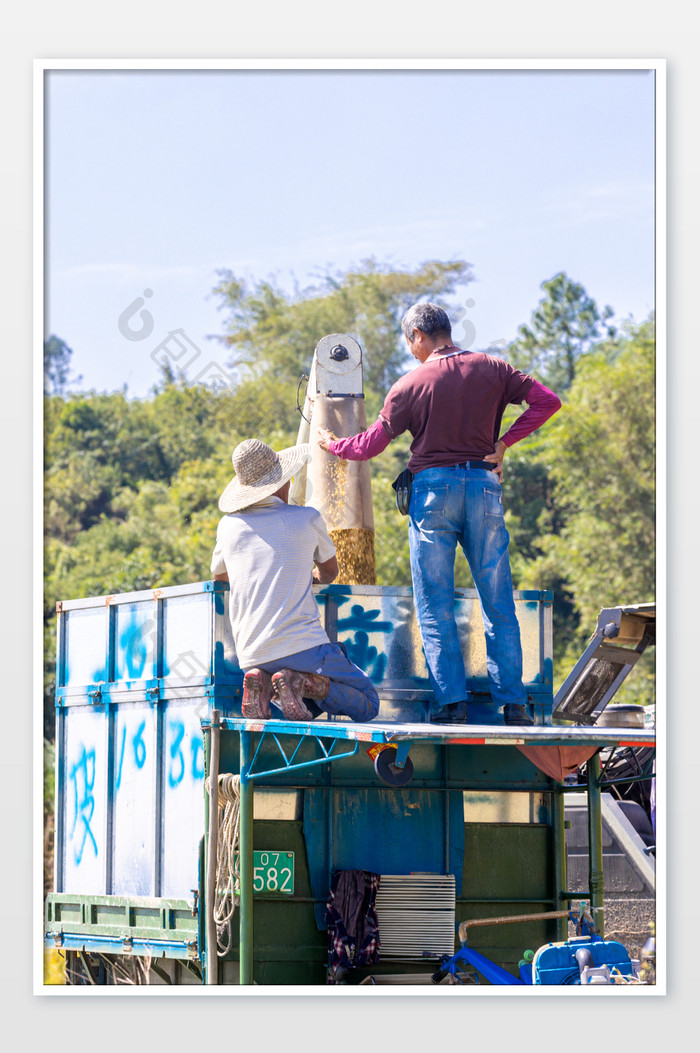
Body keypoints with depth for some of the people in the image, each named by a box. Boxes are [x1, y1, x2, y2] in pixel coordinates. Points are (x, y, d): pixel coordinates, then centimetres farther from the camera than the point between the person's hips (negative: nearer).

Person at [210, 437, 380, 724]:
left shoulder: (228, 526, 9)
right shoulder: (307, 519, 1)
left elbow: (219, 575, 30)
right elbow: (330, 572, 20)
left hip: (252, 656, 5)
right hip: (302, 645, -5)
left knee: (314, 705, 29)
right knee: (367, 704, 11)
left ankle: (261, 686, -3)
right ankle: (300, 682, -15)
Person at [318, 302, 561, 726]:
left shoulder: (411, 384, -1)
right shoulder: (492, 369, 6)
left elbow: (370, 445, 4)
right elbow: (547, 401, -2)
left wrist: (332, 444, 23)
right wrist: (504, 442, 0)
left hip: (433, 488, -2)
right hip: (484, 484, 2)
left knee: (436, 605, 2)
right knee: (499, 603, 6)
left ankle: (452, 701, -6)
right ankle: (513, 702, 2)